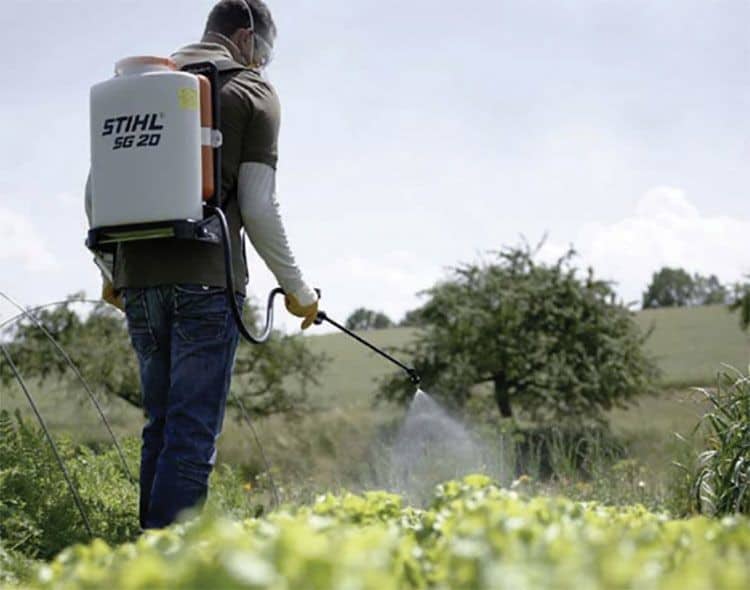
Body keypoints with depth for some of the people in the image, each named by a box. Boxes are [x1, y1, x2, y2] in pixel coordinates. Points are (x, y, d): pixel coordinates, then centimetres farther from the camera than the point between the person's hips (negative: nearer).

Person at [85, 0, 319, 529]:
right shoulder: (253, 93, 3)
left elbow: (95, 194, 14)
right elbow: (258, 207, -5)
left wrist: (110, 274, 26)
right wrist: (296, 287, 5)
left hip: (137, 281, 6)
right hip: (205, 282, -5)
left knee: (162, 425, 15)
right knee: (193, 432, -6)